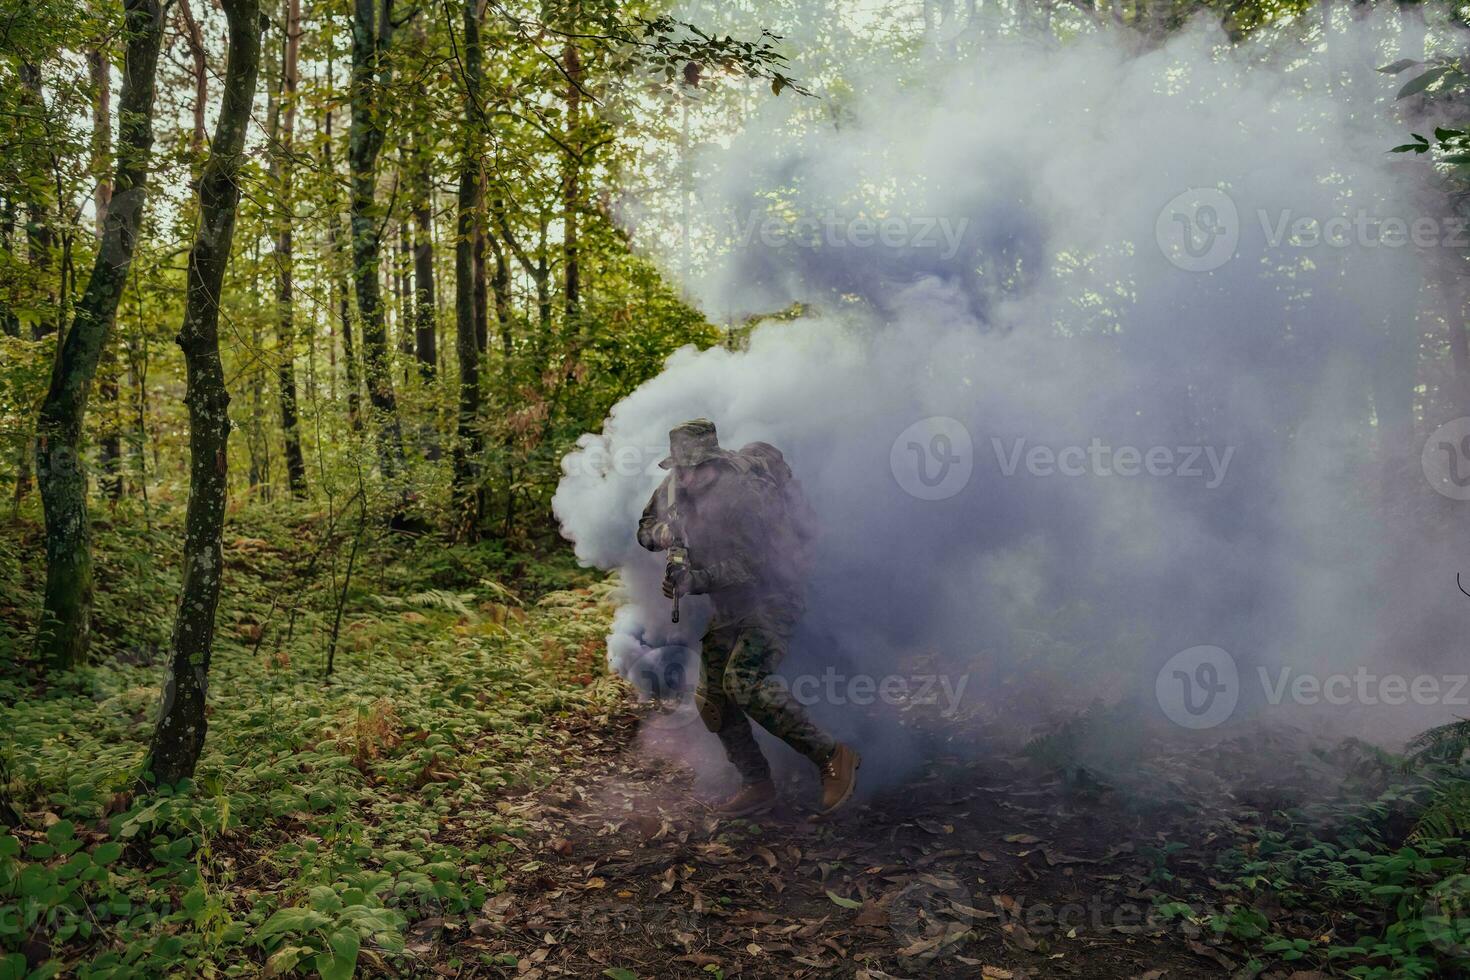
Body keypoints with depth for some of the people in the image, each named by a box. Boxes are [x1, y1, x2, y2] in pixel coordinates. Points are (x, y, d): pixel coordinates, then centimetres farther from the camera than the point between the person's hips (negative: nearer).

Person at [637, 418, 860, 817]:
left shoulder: (744, 495, -25)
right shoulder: (674, 488, -2)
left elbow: (751, 564, -28)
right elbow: (644, 527, 12)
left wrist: (695, 580, -37)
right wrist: (660, 533, -12)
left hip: (771, 598, -8)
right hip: (728, 607, 8)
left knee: (742, 681, -28)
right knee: (712, 700, 5)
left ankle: (832, 756, -21)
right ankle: (757, 785, 18)